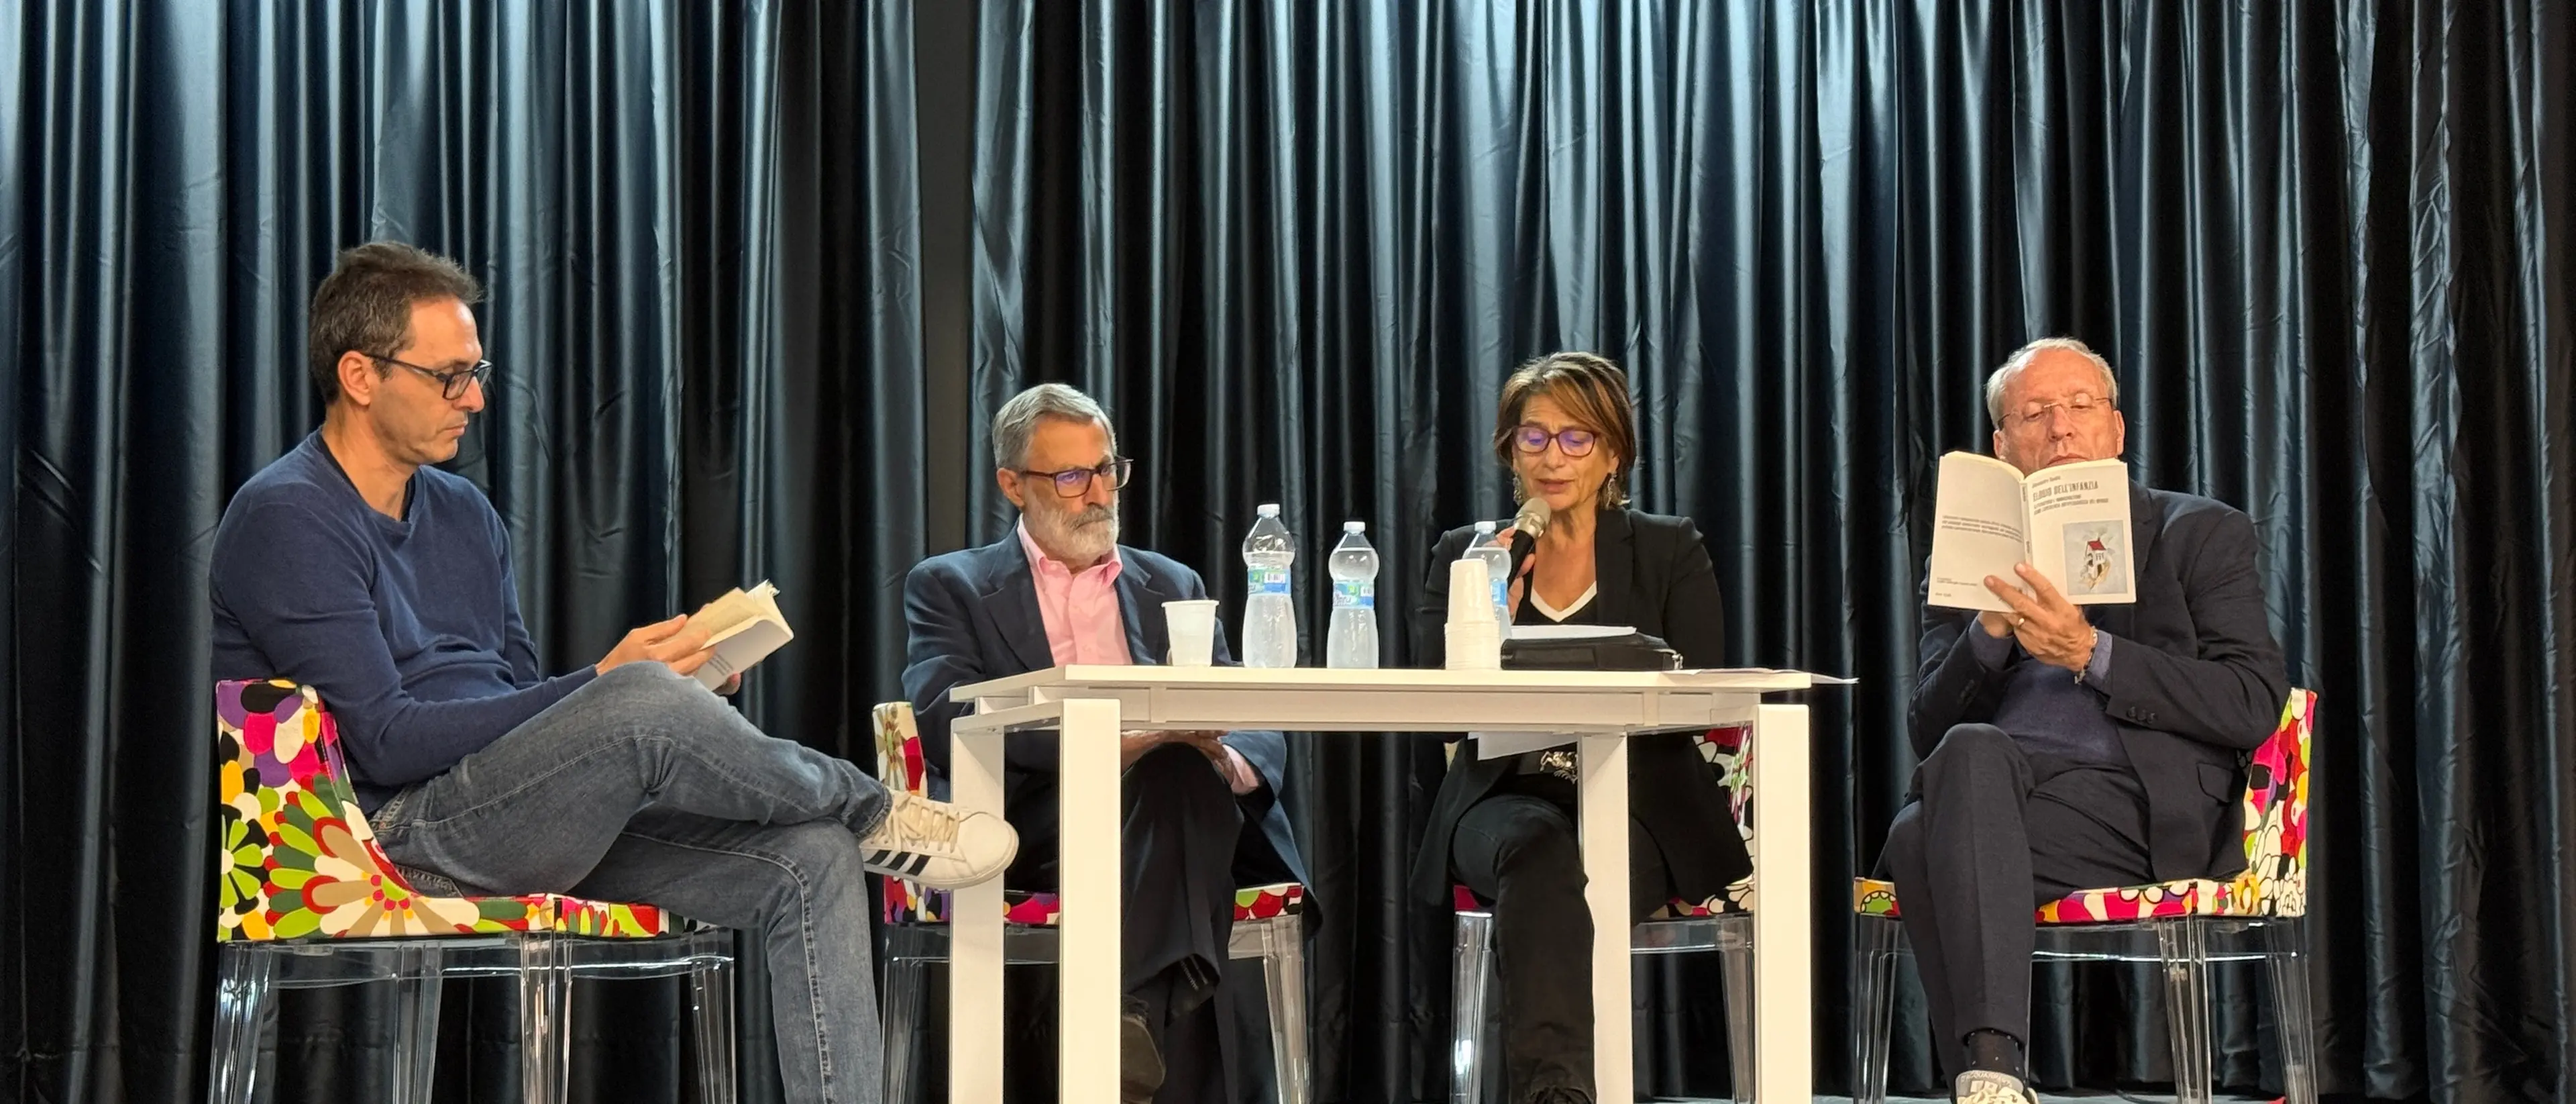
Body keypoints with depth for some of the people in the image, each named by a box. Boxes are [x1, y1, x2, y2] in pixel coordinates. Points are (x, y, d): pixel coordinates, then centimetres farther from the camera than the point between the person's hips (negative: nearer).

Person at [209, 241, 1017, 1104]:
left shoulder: (463, 513, 19)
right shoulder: (286, 518, -7)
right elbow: (386, 741, -16)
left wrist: (676, 697, -2)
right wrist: (602, 684, -18)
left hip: (523, 822, 9)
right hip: (398, 832, -8)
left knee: (811, 860, -9)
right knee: (641, 702, -31)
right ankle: (875, 817, -4)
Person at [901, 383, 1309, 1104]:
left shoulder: (1174, 587, 23)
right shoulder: (952, 588, 13)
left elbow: (1256, 728, 13)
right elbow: (944, 723, -7)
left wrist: (1229, 759, -15)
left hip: (1168, 805, 3)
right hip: (1032, 822, -3)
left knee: (1188, 773, -33)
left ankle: (1144, 1010, -45)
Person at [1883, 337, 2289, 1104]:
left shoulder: (2201, 535, 15)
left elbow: (2255, 706, 0)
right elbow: (1930, 729, 13)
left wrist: (2089, 652, -10)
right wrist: (1992, 630, -6)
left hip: (2141, 808, -3)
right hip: (1987, 782, 3)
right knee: (1971, 753, -36)